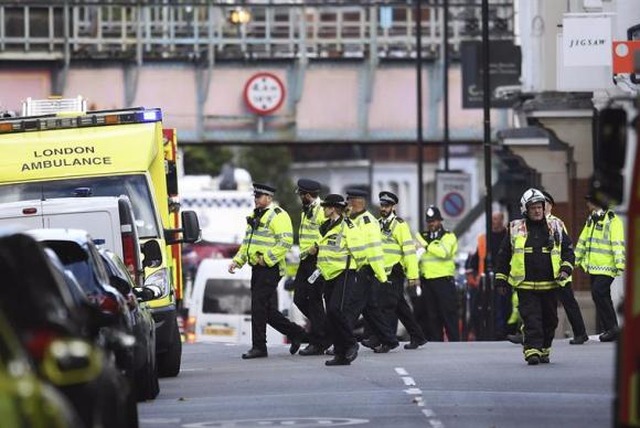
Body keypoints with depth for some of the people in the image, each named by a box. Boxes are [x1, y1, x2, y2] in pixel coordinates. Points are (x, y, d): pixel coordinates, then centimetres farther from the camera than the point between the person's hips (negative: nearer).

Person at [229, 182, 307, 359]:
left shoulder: (277, 215, -10)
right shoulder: (255, 216, 19)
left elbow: (286, 241, -19)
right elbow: (247, 242, 26)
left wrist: (267, 258, -21)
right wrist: (237, 261, 13)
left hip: (270, 270, -9)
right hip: (257, 269, 9)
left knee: (259, 306, -10)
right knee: (268, 310, 9)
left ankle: (259, 347, -4)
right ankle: (297, 334, 21)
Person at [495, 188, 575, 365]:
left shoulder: (555, 228, 8)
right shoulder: (514, 229, 6)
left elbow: (568, 250, 13)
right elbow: (503, 254, 12)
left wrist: (566, 269, -3)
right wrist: (500, 278, 9)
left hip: (549, 284, 2)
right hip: (525, 286, -2)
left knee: (549, 320, 9)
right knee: (531, 320, -11)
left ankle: (544, 351, 23)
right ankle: (532, 351, -15)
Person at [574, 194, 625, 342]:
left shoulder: (613, 220, -11)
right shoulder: (591, 220, 16)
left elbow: (618, 244, -17)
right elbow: (582, 241, 24)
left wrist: (620, 265, -23)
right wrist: (575, 260, 25)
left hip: (606, 268, -9)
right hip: (593, 267, 9)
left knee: (598, 292, -19)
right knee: (600, 296, 8)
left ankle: (612, 327, -13)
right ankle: (609, 329, 13)